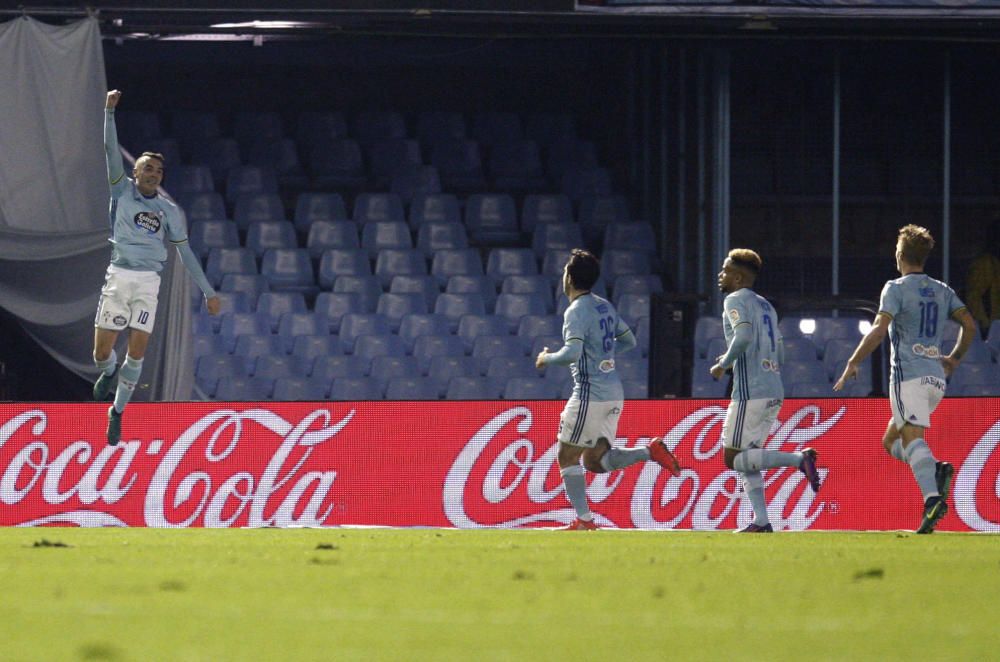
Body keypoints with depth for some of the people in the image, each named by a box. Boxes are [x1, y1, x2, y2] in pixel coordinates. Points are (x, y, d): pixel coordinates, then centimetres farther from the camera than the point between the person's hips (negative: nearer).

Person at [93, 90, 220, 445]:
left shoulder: (169, 210, 11)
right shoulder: (123, 191, 6)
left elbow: (185, 252, 16)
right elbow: (111, 151, -4)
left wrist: (208, 291, 16)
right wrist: (109, 111, -14)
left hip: (149, 282, 2)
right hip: (118, 277, -2)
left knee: (137, 352, -4)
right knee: (102, 352, -5)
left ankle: (118, 410, 15)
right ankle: (110, 373, 33)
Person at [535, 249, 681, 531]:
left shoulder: (576, 311, -13)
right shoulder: (605, 307, 13)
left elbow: (572, 353, -25)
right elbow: (629, 341, 24)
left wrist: (546, 358, -7)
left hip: (590, 395, -8)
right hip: (614, 394, 8)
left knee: (567, 457, 2)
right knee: (594, 461, 13)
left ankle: (584, 519, -1)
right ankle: (650, 451, -4)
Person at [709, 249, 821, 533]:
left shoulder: (736, 300, -4)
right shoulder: (766, 306, 22)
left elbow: (744, 336, -23)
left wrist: (723, 364, -10)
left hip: (750, 393, -9)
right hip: (775, 392, 9)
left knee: (733, 457, -6)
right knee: (746, 459, 14)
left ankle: (799, 459, -18)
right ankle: (761, 521, 7)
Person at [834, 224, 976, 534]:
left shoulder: (896, 288, -3)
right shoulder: (942, 291, 16)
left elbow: (879, 329, -13)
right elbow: (969, 325, 13)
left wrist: (853, 363, -8)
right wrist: (954, 358, 26)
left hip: (908, 375, -7)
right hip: (936, 377, 7)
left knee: (912, 437, -20)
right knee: (890, 441, 17)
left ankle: (933, 499, -41)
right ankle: (937, 470, -9)